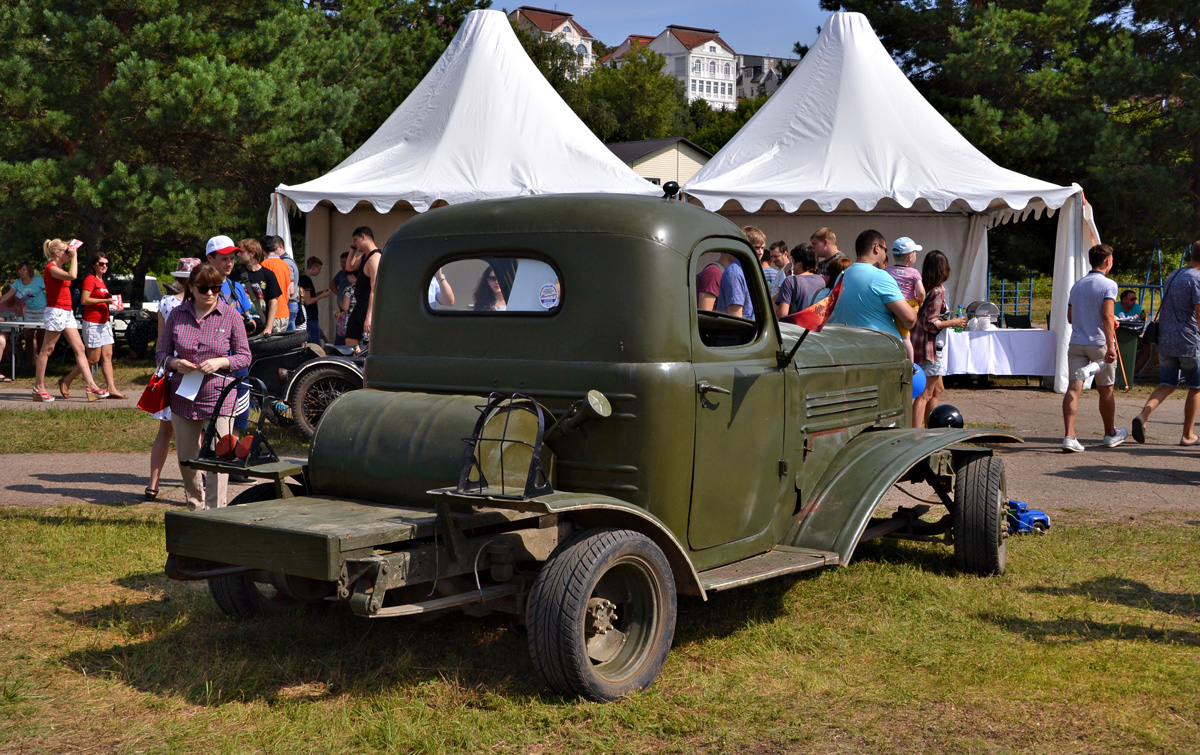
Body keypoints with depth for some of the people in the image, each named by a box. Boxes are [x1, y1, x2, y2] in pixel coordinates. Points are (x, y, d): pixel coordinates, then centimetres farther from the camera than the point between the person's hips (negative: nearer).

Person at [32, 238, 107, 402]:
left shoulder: (58, 268, 17)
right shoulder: (51, 268, -13)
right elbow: (71, 275, -30)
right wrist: (74, 256, -21)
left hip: (67, 312, 10)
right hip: (56, 311, -10)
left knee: (80, 348, 3)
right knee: (47, 350, -2)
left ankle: (91, 385, 0)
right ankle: (39, 387, 5)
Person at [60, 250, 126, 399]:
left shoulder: (102, 281, 17)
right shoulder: (90, 279, -10)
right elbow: (84, 300, -20)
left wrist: (111, 300, 10)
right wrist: (105, 300, -21)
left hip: (104, 322, 9)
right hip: (92, 323, -9)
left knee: (107, 356, 3)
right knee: (93, 359, -5)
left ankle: (111, 389, 0)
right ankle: (66, 382, 7)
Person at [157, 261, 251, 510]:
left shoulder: (231, 316, -1)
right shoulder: (177, 314, 4)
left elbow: (245, 356, 2)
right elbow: (162, 352, 10)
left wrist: (220, 362, -17)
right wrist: (175, 363, -12)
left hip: (219, 396, -3)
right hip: (183, 397, 3)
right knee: (186, 457, 13)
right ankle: (195, 506, 33)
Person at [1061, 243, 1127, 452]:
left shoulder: (1077, 285, 13)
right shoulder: (1108, 285, -7)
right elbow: (1107, 316, -18)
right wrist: (1111, 346, -21)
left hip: (1076, 343, 4)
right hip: (1099, 343, -4)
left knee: (1074, 388, -5)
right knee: (1106, 390, 12)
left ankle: (1068, 436, -19)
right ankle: (1110, 434, 29)